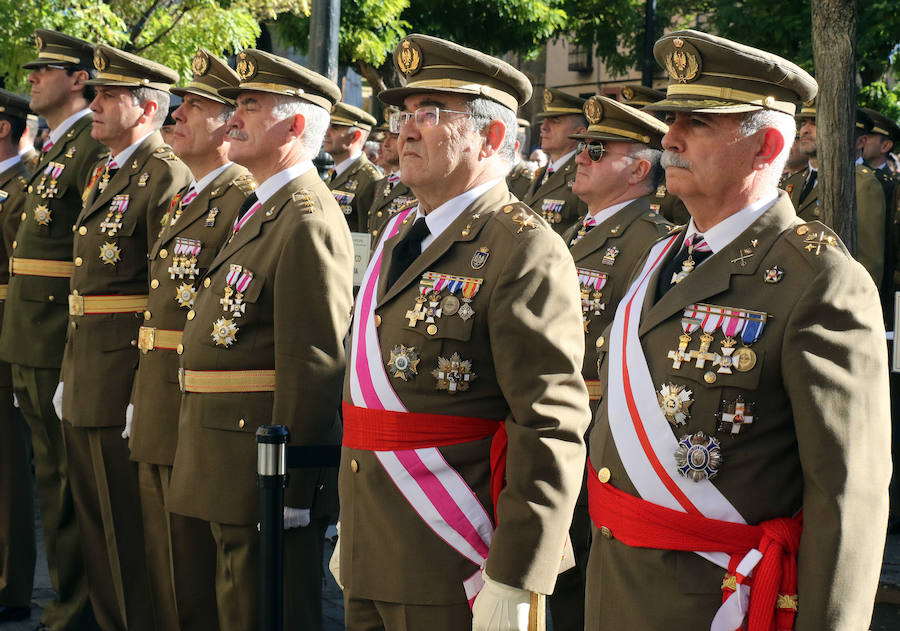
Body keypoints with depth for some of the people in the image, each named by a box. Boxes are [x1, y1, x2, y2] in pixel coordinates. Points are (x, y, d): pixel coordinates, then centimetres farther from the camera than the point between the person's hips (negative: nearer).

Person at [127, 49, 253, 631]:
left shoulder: (244, 199, -15)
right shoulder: (184, 200, 16)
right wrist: (141, 396, 16)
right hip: (158, 405, 9)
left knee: (193, 567, 0)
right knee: (163, 558, 17)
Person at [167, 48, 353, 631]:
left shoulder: (308, 223, -18)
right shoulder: (263, 211, 15)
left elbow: (314, 367, -23)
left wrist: (290, 491, -23)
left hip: (270, 468, -10)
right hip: (237, 472, 10)